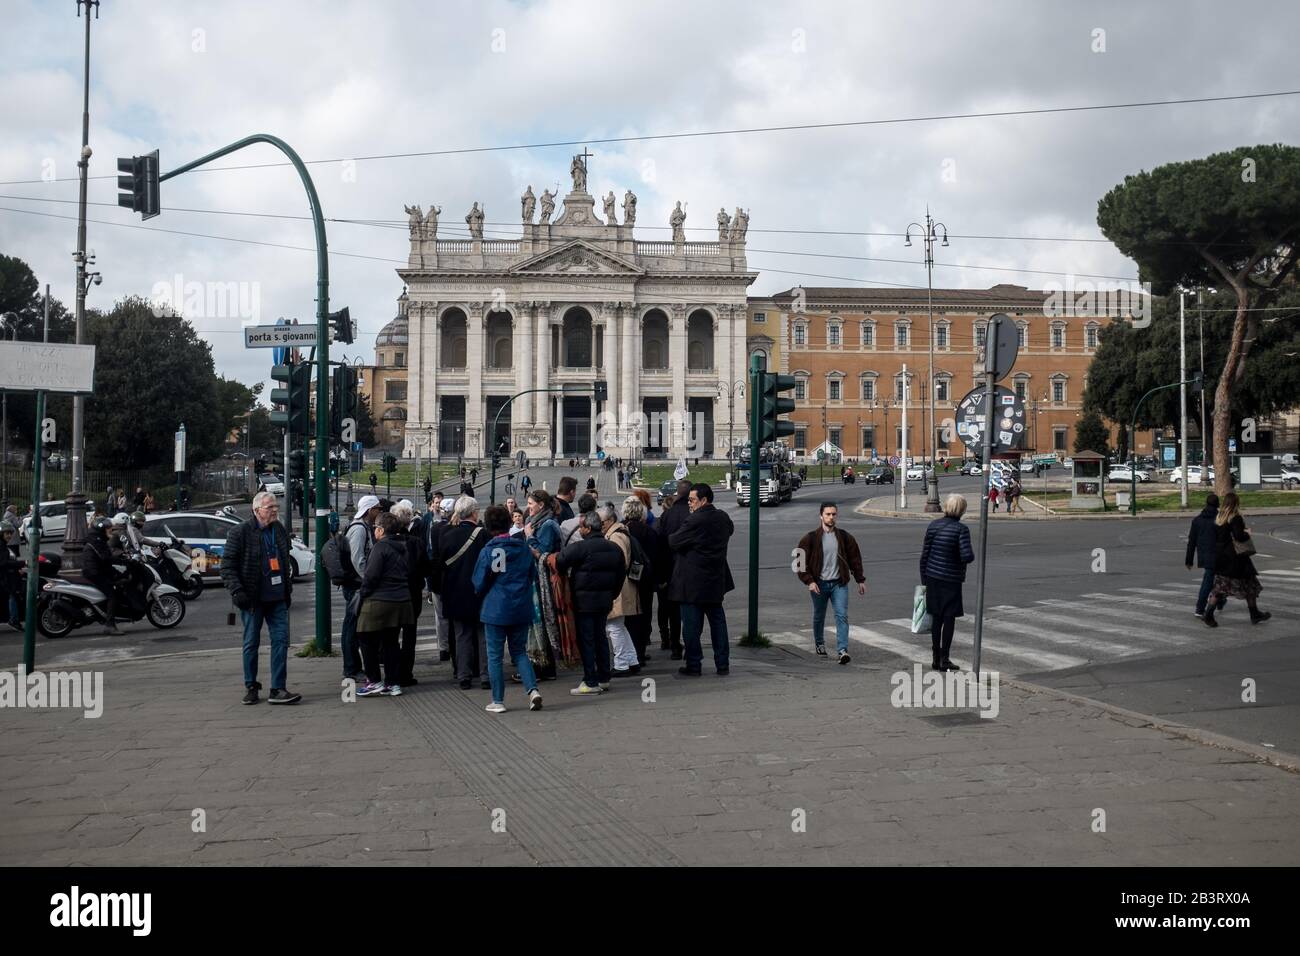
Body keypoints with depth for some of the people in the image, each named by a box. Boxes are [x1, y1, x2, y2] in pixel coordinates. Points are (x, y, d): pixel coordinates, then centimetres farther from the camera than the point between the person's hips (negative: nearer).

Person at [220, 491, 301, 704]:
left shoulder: (280, 530, 10)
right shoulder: (240, 532, -7)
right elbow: (227, 566, -7)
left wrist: (288, 589, 16)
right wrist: (237, 591, -17)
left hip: (278, 598, 4)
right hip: (253, 599, -4)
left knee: (281, 640, -2)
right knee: (251, 643, 7)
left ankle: (278, 689, 0)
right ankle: (250, 687, 20)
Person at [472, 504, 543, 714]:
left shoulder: (488, 551, -11)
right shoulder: (524, 548, -1)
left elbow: (479, 584, -5)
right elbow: (533, 577, 9)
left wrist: (483, 596, 16)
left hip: (495, 609, -4)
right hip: (521, 609, 4)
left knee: (495, 655, 7)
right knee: (519, 652, 16)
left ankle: (498, 701, 10)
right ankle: (532, 690, -2)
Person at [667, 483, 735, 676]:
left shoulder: (694, 521, -20)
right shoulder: (723, 518, 2)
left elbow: (673, 542, -15)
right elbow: (730, 530, 23)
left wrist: (670, 536, 7)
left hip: (692, 583, -7)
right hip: (716, 580, 7)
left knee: (691, 624, 3)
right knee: (718, 621, 14)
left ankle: (693, 665, 7)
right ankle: (723, 664, 17)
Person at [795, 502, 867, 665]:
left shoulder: (844, 537, 3)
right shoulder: (811, 538, -5)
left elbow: (855, 558, 12)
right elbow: (801, 561, -4)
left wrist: (860, 580, 11)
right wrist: (809, 581, -14)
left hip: (839, 583, 1)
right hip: (819, 584, -1)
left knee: (842, 615, -11)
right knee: (819, 616, 13)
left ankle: (842, 650, -15)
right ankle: (819, 644, 36)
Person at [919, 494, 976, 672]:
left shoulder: (933, 525, 2)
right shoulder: (961, 529, -13)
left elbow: (924, 554, 5)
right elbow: (966, 556, -23)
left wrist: (924, 579, 12)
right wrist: (972, 555, 2)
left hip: (932, 577, 5)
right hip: (951, 579, -4)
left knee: (936, 617, 12)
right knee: (949, 617, 5)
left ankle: (936, 659, 16)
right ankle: (944, 659, 7)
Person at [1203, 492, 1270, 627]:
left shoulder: (1218, 518, 6)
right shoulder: (1236, 518, -15)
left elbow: (1215, 536, 9)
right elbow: (1239, 536, -25)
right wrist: (1247, 533, -6)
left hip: (1220, 557, 6)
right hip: (1235, 558, -6)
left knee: (1219, 587, 8)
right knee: (1250, 585, 11)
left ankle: (1208, 615, -1)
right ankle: (1255, 615, 21)